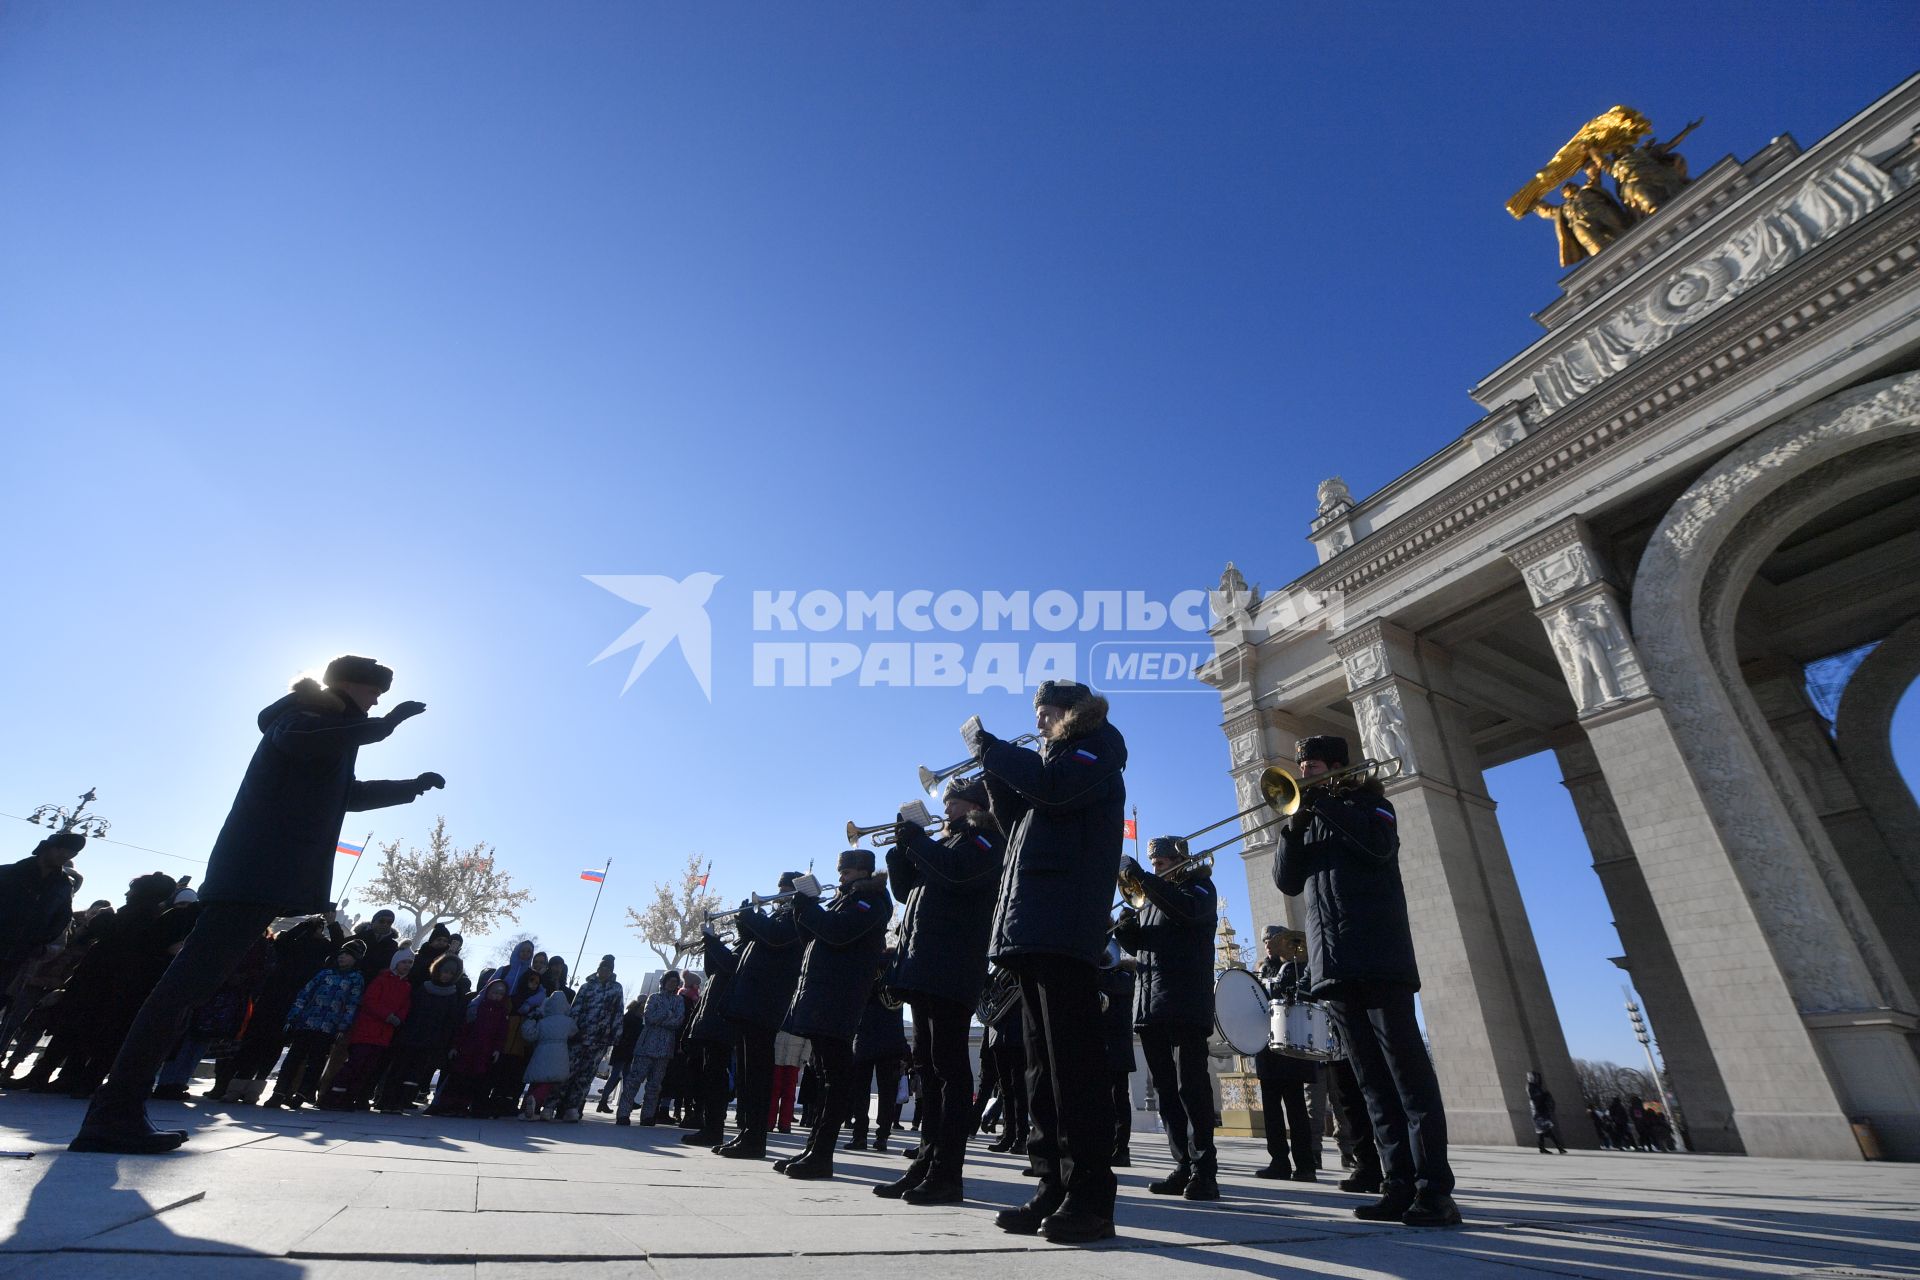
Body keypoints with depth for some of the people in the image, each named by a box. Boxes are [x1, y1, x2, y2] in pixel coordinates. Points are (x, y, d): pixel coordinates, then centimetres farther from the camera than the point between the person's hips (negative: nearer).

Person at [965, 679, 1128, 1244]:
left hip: (1064, 926, -9)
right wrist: (996, 773, 9)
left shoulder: (1095, 746, 4)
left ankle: (1090, 1200, -2)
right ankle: (1054, 1189, 14)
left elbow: (1051, 787, -17)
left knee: (1071, 1059, -8)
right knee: (1042, 1063, 8)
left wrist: (985, 744, -8)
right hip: (1032, 928, 9)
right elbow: (1017, 821, 21)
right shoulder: (1053, 759, 28)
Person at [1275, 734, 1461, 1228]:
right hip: (1333, 964, 5)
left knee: (1408, 1071, -6)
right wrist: (1296, 823, -3)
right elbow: (1287, 882, 10)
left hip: (1377, 956, -5)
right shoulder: (1306, 820, 21)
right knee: (1373, 1081, 6)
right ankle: (1399, 1186, 10)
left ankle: (1435, 1190, -2)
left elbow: (1380, 845, -15)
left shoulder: (1366, 802, 8)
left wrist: (1322, 801, -12)